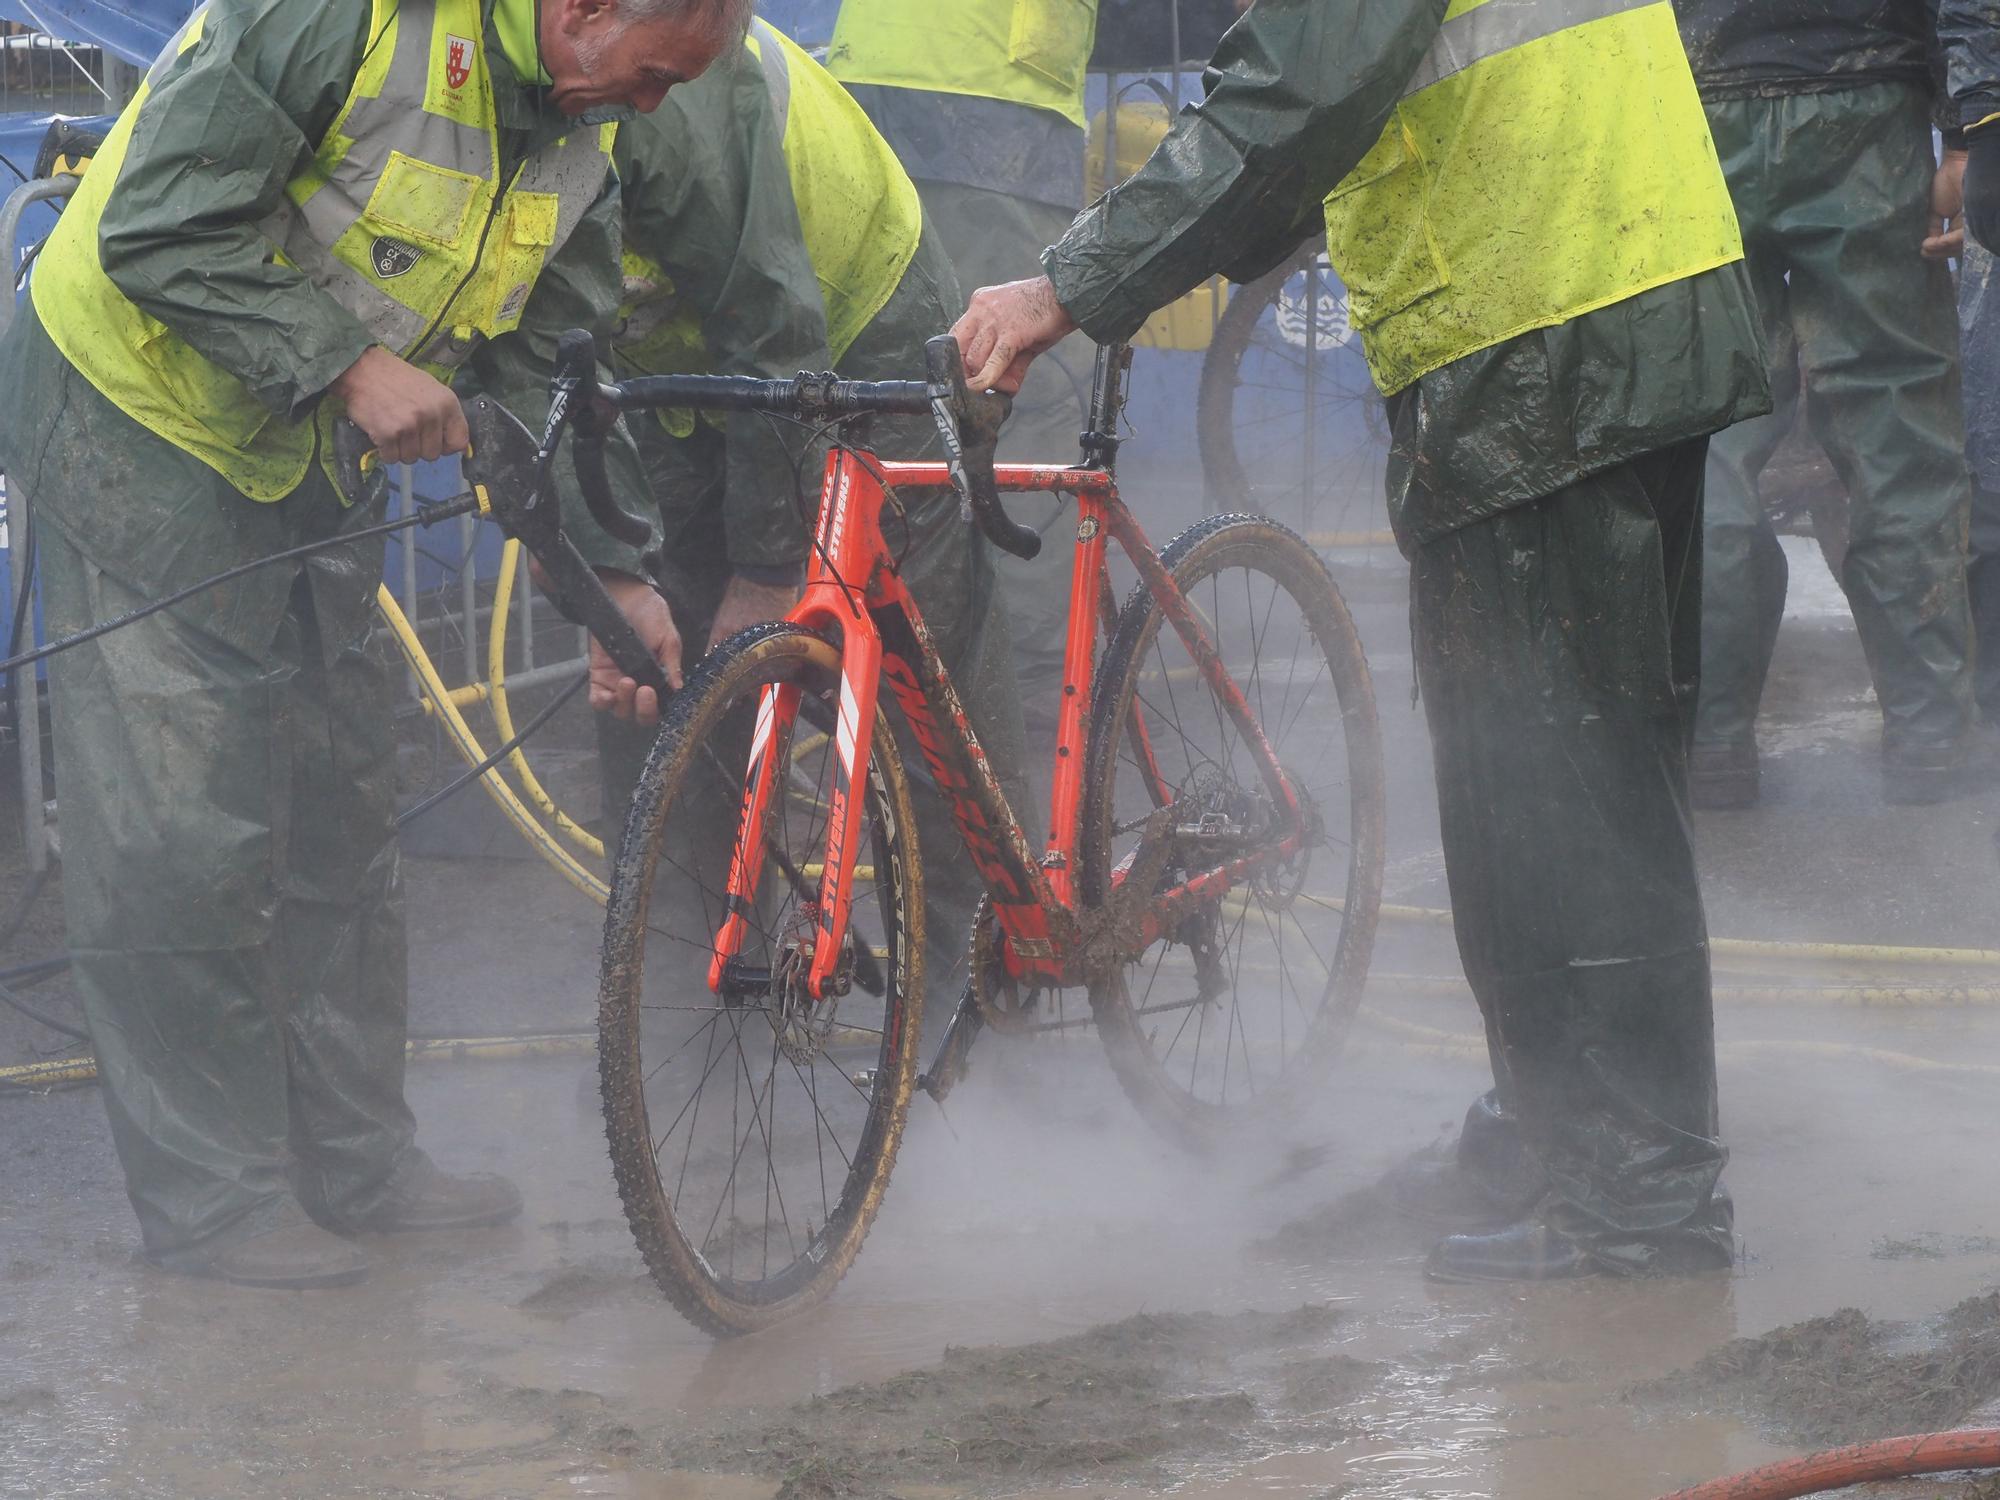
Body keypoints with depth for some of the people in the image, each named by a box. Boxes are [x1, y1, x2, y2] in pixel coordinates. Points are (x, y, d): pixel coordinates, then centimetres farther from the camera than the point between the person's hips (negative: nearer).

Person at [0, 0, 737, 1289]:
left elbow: (552, 363, 8)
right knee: (187, 830, -7)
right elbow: (160, 228, -27)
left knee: (338, 812, 11)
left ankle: (357, 1160, 21)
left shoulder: (579, 136, 1)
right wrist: (347, 362, -30)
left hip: (304, 449, 8)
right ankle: (211, 1198, 1)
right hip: (143, 411, -8)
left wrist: (613, 574, 1)